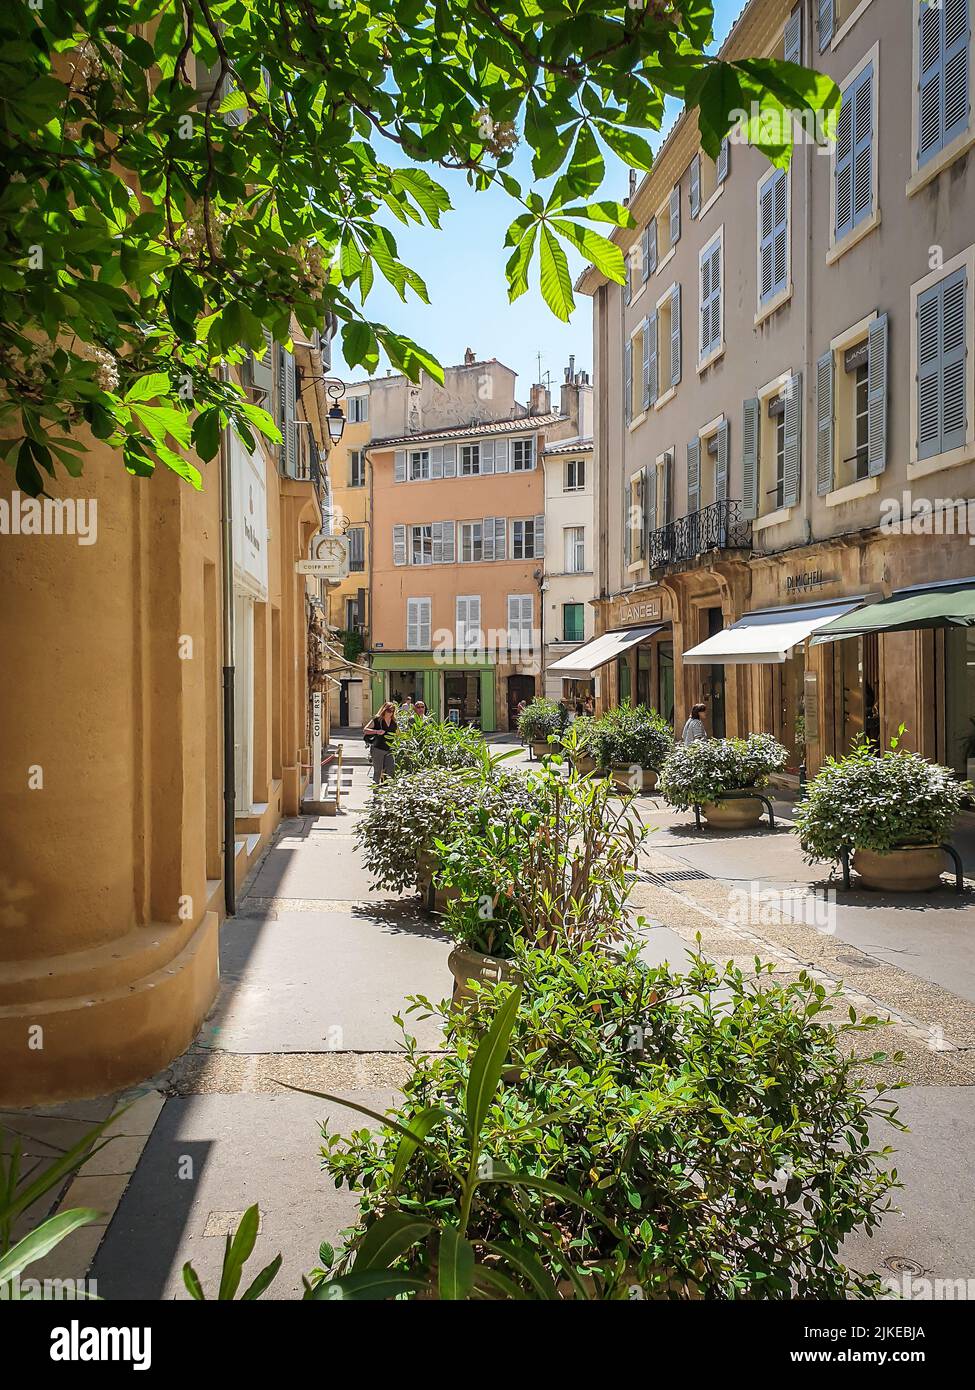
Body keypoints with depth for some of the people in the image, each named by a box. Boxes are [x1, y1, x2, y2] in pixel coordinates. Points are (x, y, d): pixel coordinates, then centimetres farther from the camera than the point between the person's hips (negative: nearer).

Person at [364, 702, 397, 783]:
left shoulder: (393, 722, 9)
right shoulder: (377, 719, -6)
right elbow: (365, 730, -10)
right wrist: (377, 731, -23)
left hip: (389, 750, 5)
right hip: (378, 749, -5)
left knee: (390, 772, 2)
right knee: (377, 772, 1)